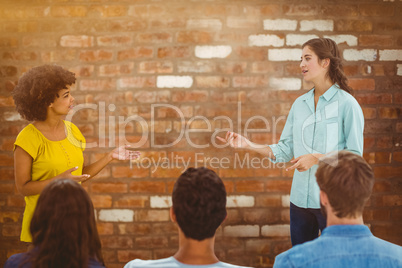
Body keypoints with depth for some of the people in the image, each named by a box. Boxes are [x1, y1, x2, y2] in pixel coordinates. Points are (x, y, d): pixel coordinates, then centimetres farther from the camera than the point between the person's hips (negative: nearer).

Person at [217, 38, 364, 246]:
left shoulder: (346, 104, -7)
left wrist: (317, 158, -17)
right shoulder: (299, 104, 10)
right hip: (300, 198, 6)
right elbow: (285, 149, 10)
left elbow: (355, 154, -9)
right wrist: (248, 145, 2)